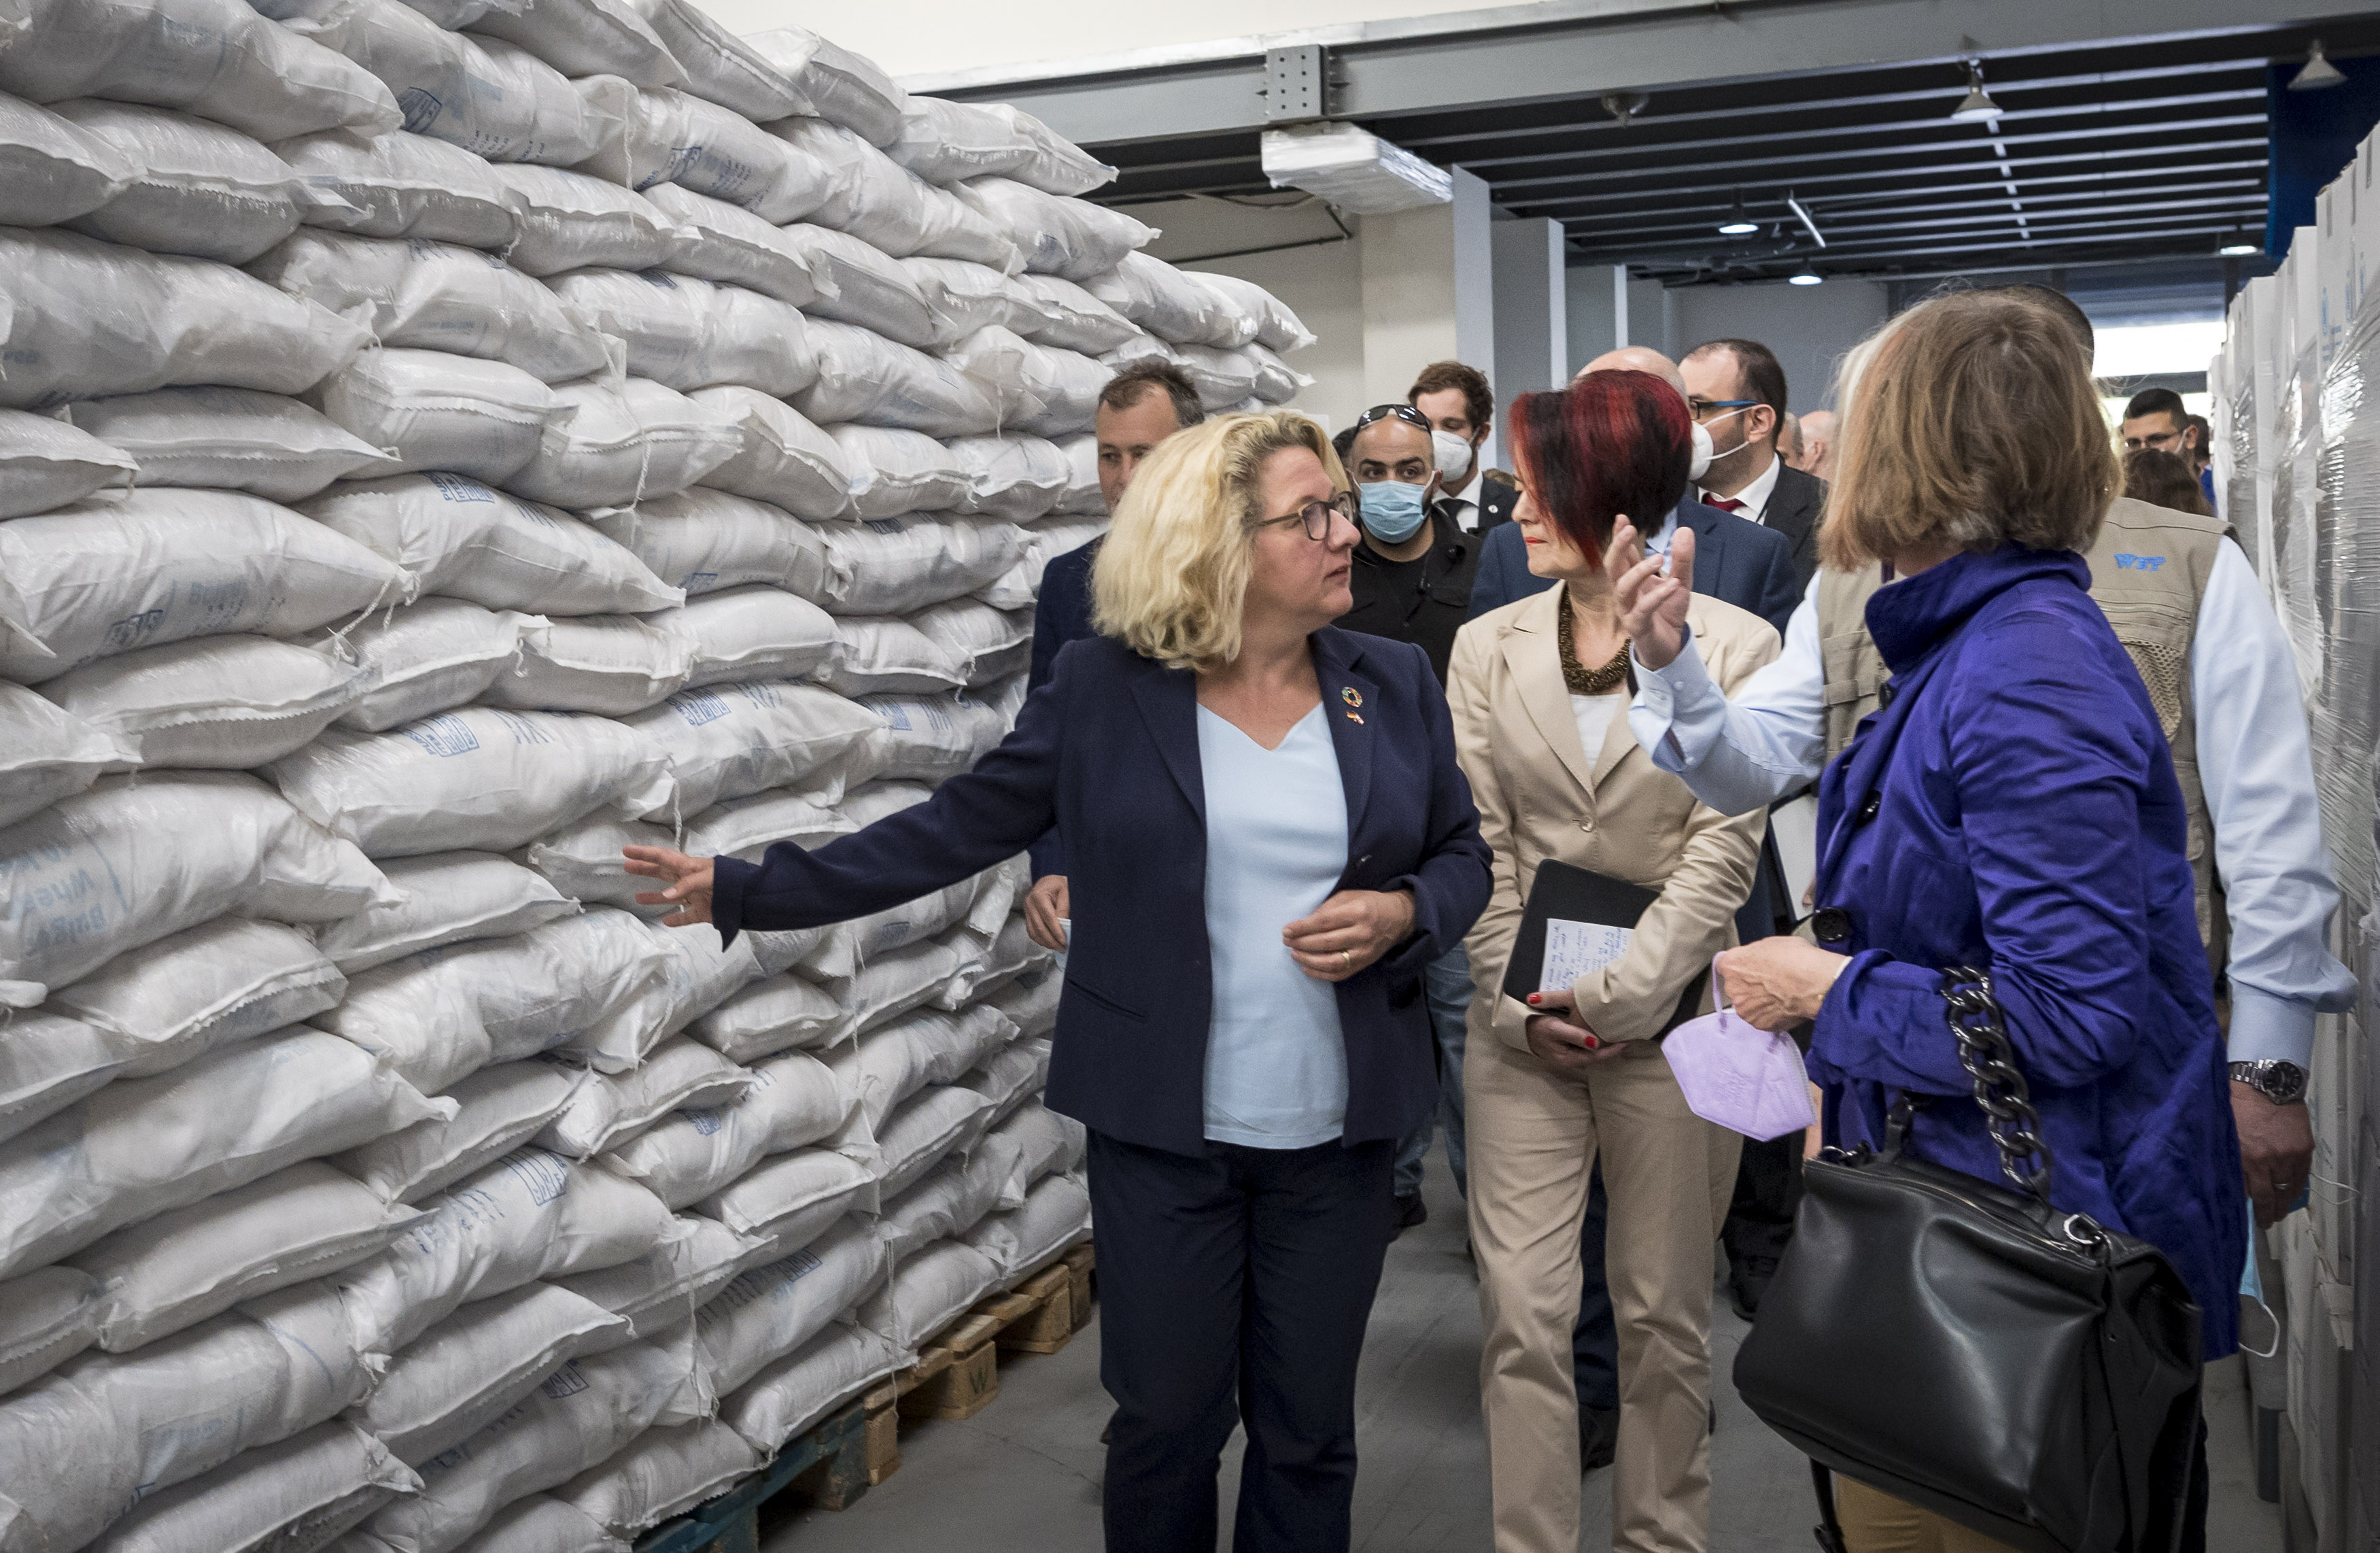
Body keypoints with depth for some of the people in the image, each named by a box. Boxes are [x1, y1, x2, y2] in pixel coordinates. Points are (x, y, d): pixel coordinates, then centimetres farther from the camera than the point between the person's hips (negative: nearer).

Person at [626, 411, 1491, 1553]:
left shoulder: (1395, 685, 2)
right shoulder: (1103, 687, -6)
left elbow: (1467, 854, 10)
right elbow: (962, 826, -2)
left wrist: (1402, 914, -13)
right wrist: (756, 891, -6)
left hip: (1339, 1132, 2)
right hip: (1162, 1126, -2)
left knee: (1308, 1429, 15)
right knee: (1166, 1420, 12)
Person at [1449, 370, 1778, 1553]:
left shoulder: (1735, 645, -2)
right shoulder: (1488, 646, 6)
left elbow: (1722, 848, -6)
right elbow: (1478, 844, 3)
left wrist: (1620, 996, -13)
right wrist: (1518, 997, -7)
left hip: (1670, 1021, -2)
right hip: (1522, 1029, 2)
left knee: (1664, 1316, 11)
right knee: (1522, 1313, 2)